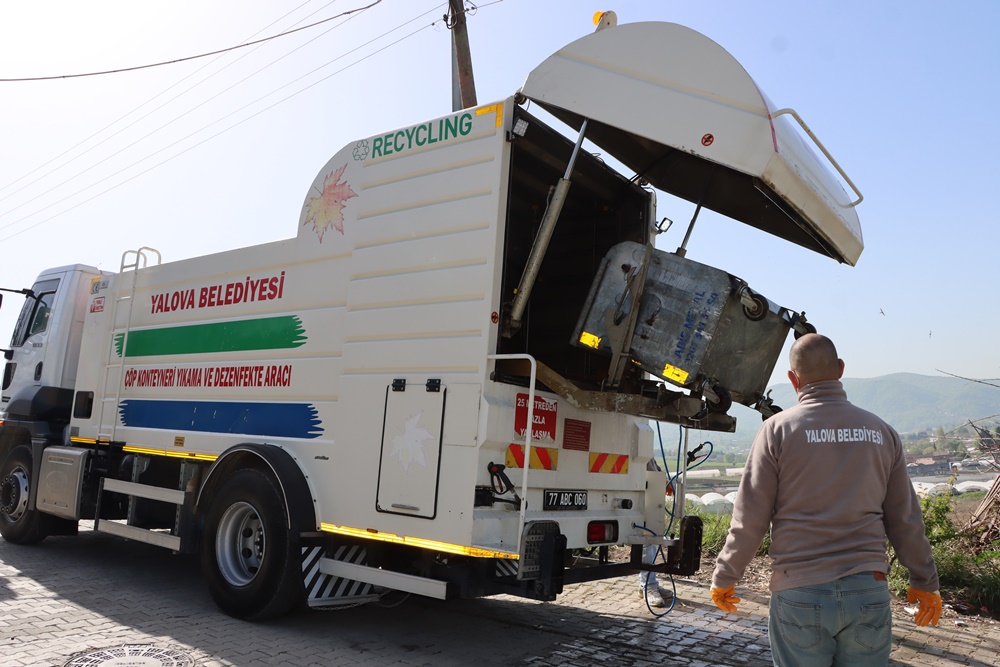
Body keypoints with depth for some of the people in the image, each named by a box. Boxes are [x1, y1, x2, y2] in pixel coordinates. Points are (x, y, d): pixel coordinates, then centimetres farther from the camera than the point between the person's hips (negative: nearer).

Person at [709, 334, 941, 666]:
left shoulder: (778, 429, -6)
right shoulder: (881, 432, 5)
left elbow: (749, 519, -6)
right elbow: (905, 520, 9)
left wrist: (723, 578, 5)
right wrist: (926, 582, 23)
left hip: (799, 593, -3)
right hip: (869, 591, 3)